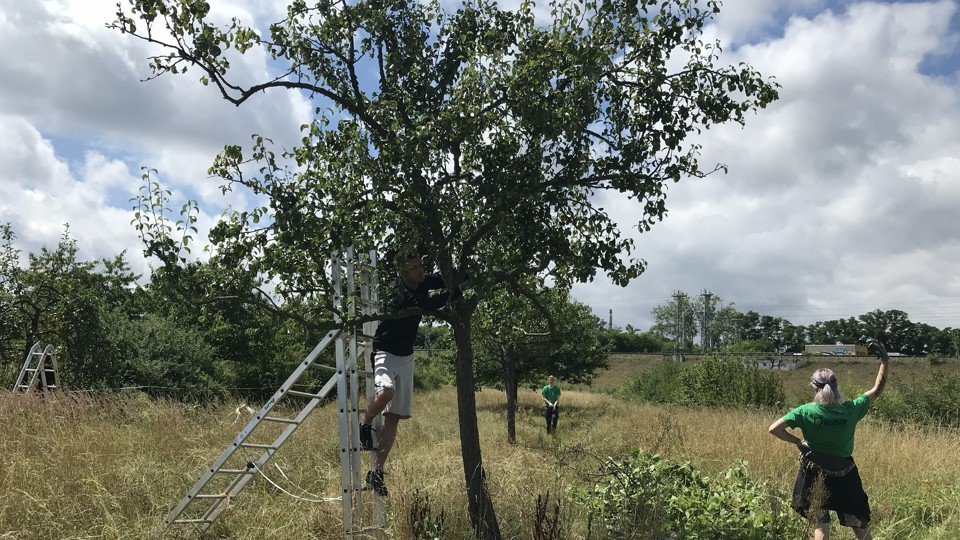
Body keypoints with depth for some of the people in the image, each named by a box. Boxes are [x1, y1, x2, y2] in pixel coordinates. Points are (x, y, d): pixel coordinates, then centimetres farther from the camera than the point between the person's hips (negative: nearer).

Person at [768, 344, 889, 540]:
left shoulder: (806, 412, -17)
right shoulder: (850, 410, -14)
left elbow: (774, 429, -21)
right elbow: (877, 390, -2)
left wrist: (798, 442, -8)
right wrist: (884, 361, 4)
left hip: (816, 474, -1)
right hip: (844, 474, 1)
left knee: (821, 524, 13)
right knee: (860, 523, 19)